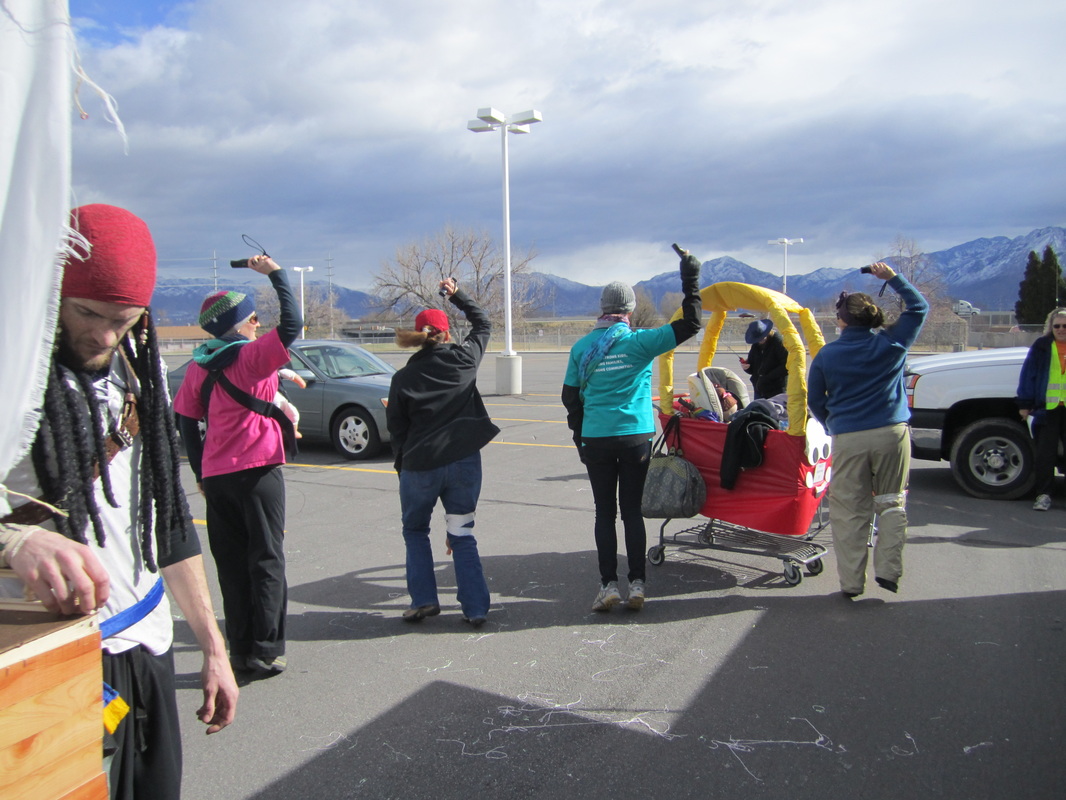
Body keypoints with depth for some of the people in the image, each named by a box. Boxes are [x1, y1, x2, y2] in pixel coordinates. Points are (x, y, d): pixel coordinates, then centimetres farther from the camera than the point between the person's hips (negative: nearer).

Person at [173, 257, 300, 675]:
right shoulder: (253, 356, -8)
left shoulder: (199, 367, 8)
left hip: (215, 478, 5)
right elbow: (291, 324, -17)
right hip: (258, 472, -5)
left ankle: (240, 650, 16)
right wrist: (275, 273, -8)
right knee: (266, 562, 3)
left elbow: (185, 421, 10)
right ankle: (266, 652, 2)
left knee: (231, 565, 12)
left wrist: (200, 471, 16)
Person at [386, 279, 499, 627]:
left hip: (419, 466, -1)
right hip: (464, 461, 1)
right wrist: (457, 294, 26)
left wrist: (404, 464, 15)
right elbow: (482, 324, 17)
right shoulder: (463, 358, -2)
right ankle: (475, 609, 10)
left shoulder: (403, 378, -4)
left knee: (415, 531, 21)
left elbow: (396, 428, 2)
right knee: (462, 535, 12)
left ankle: (423, 600, 15)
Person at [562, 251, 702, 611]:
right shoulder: (638, 342, -5)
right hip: (636, 436, -1)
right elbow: (689, 325, -3)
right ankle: (637, 584, 8)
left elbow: (570, 396, 7)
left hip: (595, 439, 1)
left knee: (604, 512, 8)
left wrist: (579, 436, 18)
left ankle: (609, 584, 5)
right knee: (632, 511, 8)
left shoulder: (582, 347, 2)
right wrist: (691, 281, 5)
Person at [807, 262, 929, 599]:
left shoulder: (826, 355, 1)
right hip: (891, 433, 1)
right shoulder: (892, 343, 3)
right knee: (891, 502, 14)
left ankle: (851, 581, 8)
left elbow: (815, 400, 7)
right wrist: (893, 278, 20)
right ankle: (887, 569, 8)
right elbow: (919, 307, 18)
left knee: (850, 511, 5)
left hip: (848, 439, -1)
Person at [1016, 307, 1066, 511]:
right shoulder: (1041, 346, 5)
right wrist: (1025, 403, 1)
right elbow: (1028, 375, 4)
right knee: (1046, 453, 0)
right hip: (1048, 408, -1)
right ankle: (1044, 495, 5)